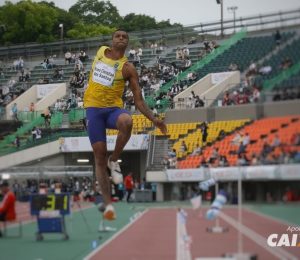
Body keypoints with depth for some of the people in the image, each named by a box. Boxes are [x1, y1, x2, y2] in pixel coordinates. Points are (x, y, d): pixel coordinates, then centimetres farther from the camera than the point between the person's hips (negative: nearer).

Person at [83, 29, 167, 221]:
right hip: (94, 108, 2)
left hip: (113, 108, -2)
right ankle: (108, 204, 3)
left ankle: (114, 160, -15)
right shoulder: (101, 52, 9)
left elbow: (139, 100, -1)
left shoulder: (128, 68, 0)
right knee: (100, 155, -4)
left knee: (126, 121, -39)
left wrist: (154, 119, -13)